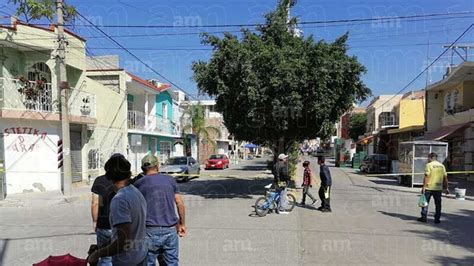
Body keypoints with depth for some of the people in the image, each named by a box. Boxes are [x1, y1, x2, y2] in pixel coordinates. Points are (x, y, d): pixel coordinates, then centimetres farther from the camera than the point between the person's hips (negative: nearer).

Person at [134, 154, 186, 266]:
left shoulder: (138, 184, 1)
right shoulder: (170, 180, 7)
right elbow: (180, 203, 5)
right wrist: (182, 224, 15)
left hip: (150, 231, -2)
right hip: (171, 230, 2)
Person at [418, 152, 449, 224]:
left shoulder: (429, 165, -7)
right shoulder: (442, 166, 8)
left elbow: (426, 176, -14)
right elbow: (445, 177, 7)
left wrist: (423, 187, -13)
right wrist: (446, 188, 13)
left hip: (429, 187, -4)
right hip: (438, 188, 4)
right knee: (438, 204, 10)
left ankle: (424, 217, 7)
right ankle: (437, 219, 12)